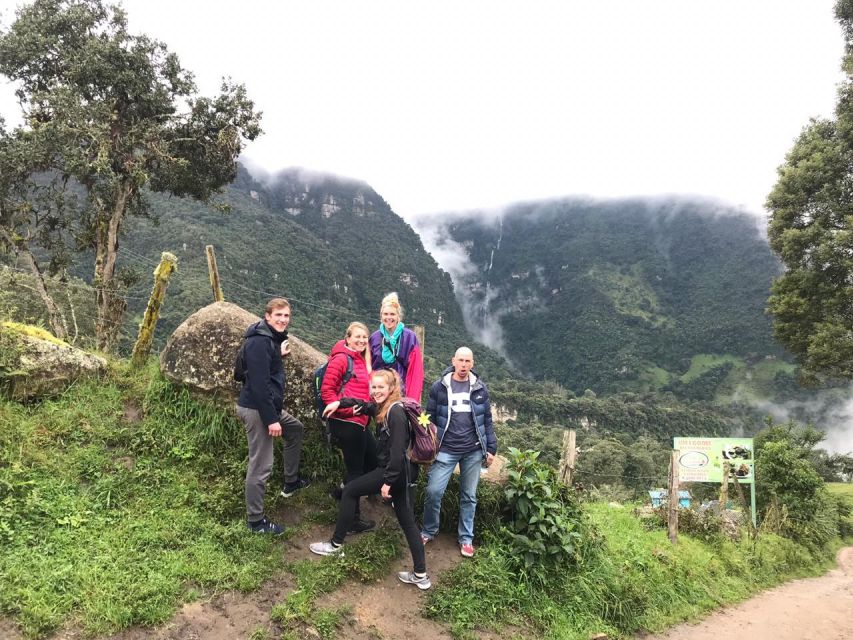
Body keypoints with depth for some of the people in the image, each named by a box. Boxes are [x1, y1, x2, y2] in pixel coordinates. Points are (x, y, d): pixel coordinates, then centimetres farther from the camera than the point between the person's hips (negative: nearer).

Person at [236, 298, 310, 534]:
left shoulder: (271, 338, 11)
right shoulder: (259, 341, -20)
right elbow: (259, 384, -25)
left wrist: (279, 355, 18)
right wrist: (271, 419, -24)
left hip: (269, 405, 11)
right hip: (256, 409, -11)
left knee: (296, 429, 28)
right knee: (261, 465, -4)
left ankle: (291, 482, 38)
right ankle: (255, 521, 9)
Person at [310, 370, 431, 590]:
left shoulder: (396, 412, -18)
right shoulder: (385, 408, 10)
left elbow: (398, 450, -23)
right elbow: (365, 406, 28)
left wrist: (388, 481, -22)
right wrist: (340, 403, 14)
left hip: (395, 471, -9)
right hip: (401, 473, 9)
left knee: (350, 491, 6)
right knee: (407, 521, 10)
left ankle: (336, 545, 18)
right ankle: (420, 575, 13)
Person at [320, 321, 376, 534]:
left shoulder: (362, 360, 15)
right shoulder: (341, 359, -12)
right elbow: (326, 391, -16)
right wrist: (347, 409, -19)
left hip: (359, 422, 9)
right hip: (346, 423, -9)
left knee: (373, 460, 17)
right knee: (355, 469, 1)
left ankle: (343, 491, 33)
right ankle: (353, 521, 15)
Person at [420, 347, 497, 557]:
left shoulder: (480, 388, 3)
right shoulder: (439, 387, -3)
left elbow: (487, 420, 8)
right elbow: (430, 418, 3)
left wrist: (491, 448, 6)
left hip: (474, 451, 2)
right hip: (446, 450, -1)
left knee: (469, 496, 9)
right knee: (433, 491, -6)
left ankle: (466, 538, 24)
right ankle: (428, 531, 17)